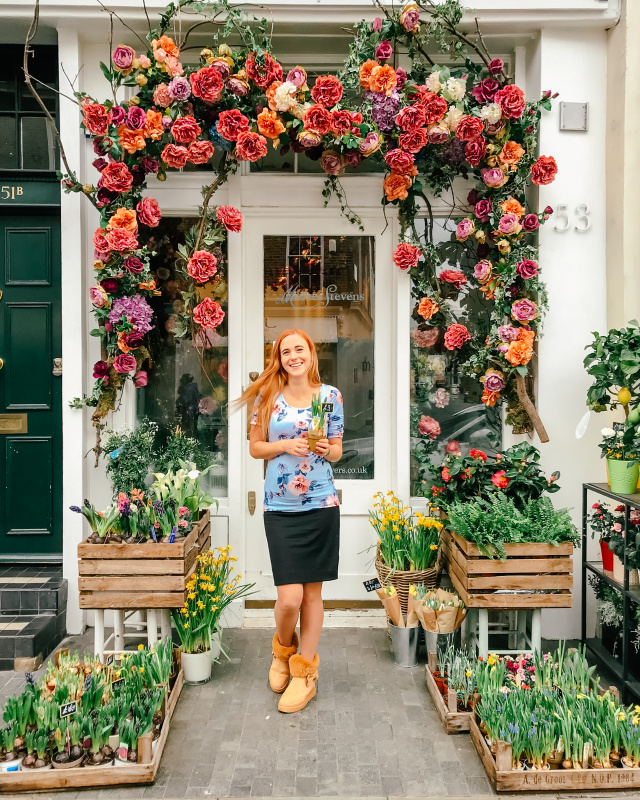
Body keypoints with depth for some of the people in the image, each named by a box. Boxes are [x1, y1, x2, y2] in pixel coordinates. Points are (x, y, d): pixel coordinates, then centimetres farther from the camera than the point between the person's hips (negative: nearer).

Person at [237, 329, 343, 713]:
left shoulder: (331, 395, 3)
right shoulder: (268, 396, 3)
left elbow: (337, 451, 9)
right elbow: (255, 447, 7)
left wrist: (326, 449, -13)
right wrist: (285, 445, -12)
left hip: (321, 504, 1)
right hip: (281, 507, 0)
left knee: (313, 591, 9)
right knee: (289, 597, -5)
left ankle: (305, 673, 25)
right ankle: (284, 648, 29)